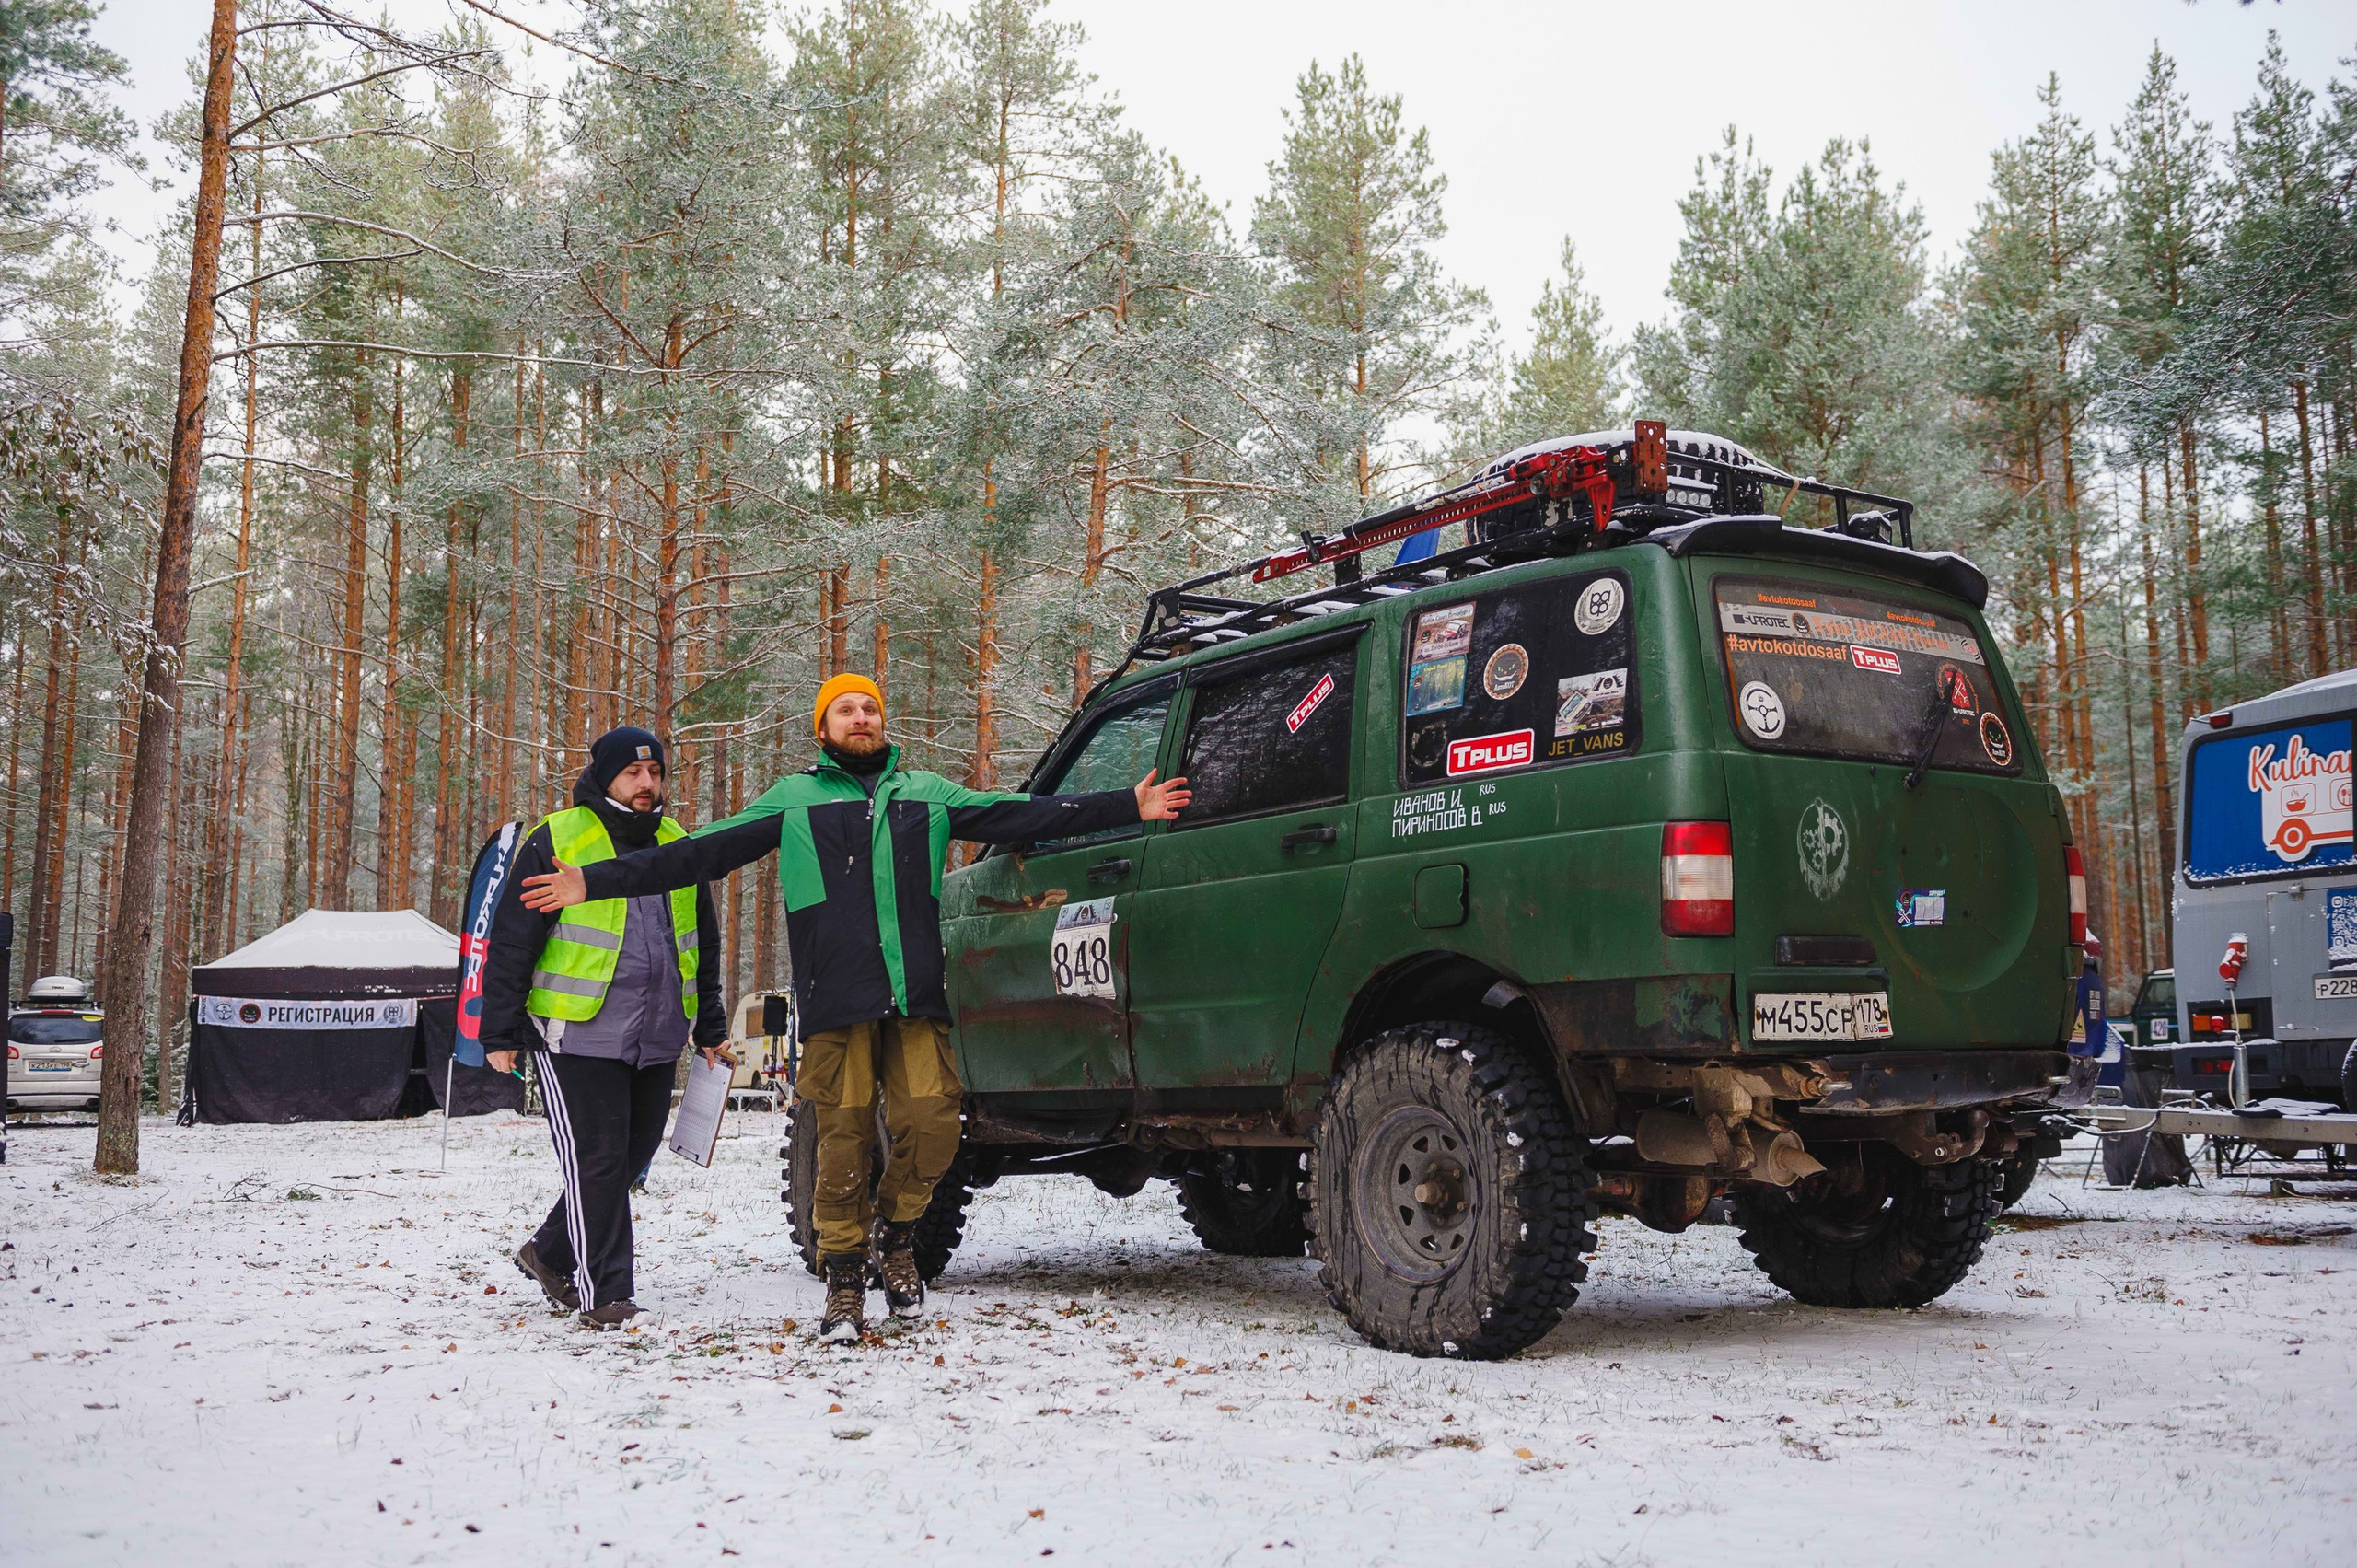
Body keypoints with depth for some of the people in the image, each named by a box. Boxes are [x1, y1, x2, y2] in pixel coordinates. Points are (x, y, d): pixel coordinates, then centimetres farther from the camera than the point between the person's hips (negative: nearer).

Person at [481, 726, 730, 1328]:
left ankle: (552, 1253, 30)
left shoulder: (677, 847, 14)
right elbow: (511, 942, -3)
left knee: (631, 1155, 11)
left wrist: (710, 1028, 23)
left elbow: (703, 944, 22)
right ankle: (603, 1293, 3)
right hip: (577, 1035, -6)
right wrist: (500, 1034, -5)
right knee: (596, 1159, -6)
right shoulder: (556, 841, -4)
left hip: (657, 1040, 6)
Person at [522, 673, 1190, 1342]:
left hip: (916, 999, 2)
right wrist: (596, 881, 2)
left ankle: (895, 1233, 15)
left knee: (933, 1122, -13)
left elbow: (1026, 816, 15)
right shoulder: (793, 800, 13)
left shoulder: (928, 794, 18)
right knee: (844, 1143, -2)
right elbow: (701, 853, 9)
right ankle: (845, 1281, 16)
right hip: (837, 1005, -1)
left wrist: (1128, 807, 10)